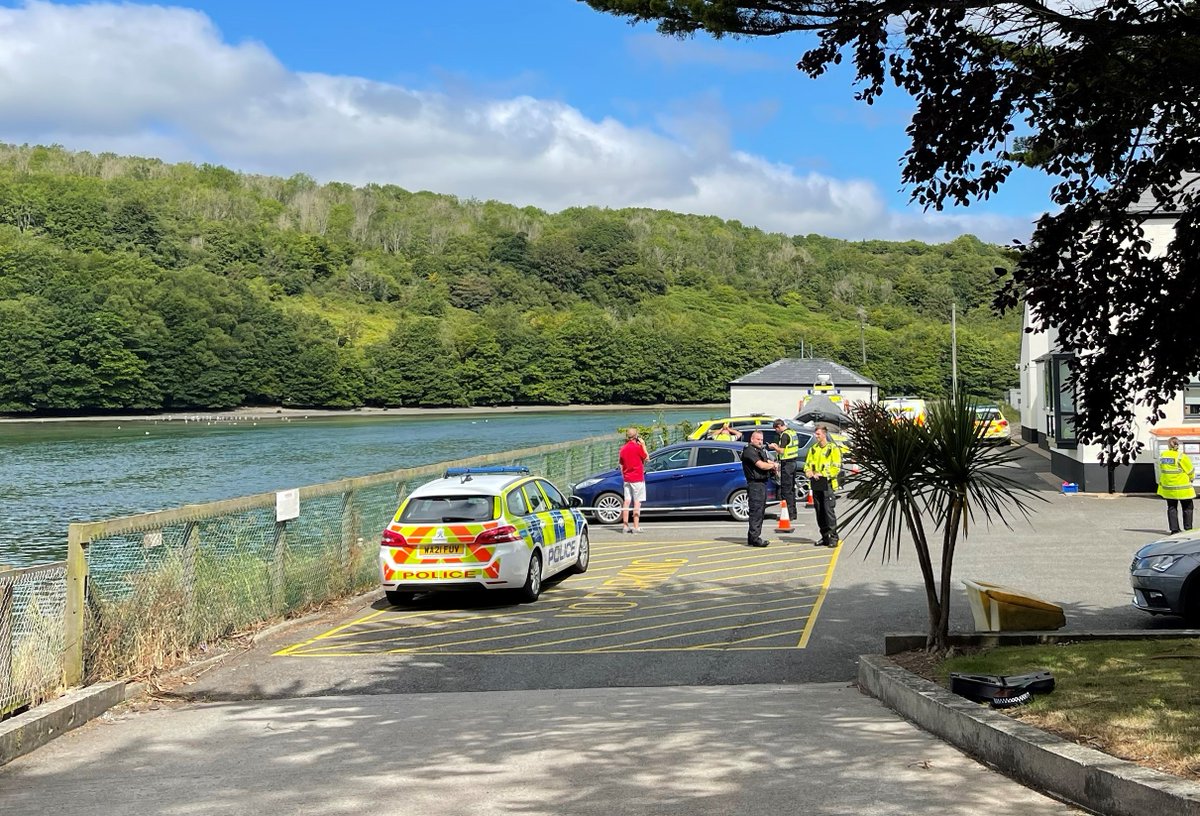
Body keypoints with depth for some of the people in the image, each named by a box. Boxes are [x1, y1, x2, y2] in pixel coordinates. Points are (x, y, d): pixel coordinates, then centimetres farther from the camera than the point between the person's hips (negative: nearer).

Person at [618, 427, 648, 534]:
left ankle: (625, 526, 7)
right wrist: (643, 445, 4)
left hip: (627, 478, 6)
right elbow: (646, 457, 0)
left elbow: (621, 464, 12)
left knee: (627, 501, 8)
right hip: (637, 478, -6)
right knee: (637, 502, -3)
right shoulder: (637, 447, -12)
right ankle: (636, 527, -6)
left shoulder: (623, 448, 6)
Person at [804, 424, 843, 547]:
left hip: (828, 484, -6)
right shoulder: (813, 449, 15)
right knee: (819, 511, 8)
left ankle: (833, 537, -5)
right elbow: (807, 464, 20)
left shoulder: (833, 449, -5)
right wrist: (808, 471, -3)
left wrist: (822, 474, -19)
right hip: (816, 485, 6)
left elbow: (836, 467, -11)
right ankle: (825, 537, 16)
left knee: (829, 510, -10)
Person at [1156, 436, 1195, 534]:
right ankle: (1188, 529, 11)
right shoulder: (1181, 456, -15)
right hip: (1182, 487, -4)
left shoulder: (1162, 455, -1)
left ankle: (1174, 529, 9)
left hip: (1167, 486, 4)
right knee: (1187, 508, 10)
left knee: (1172, 508, 12)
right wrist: (1191, 478, 13)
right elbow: (1190, 471, -6)